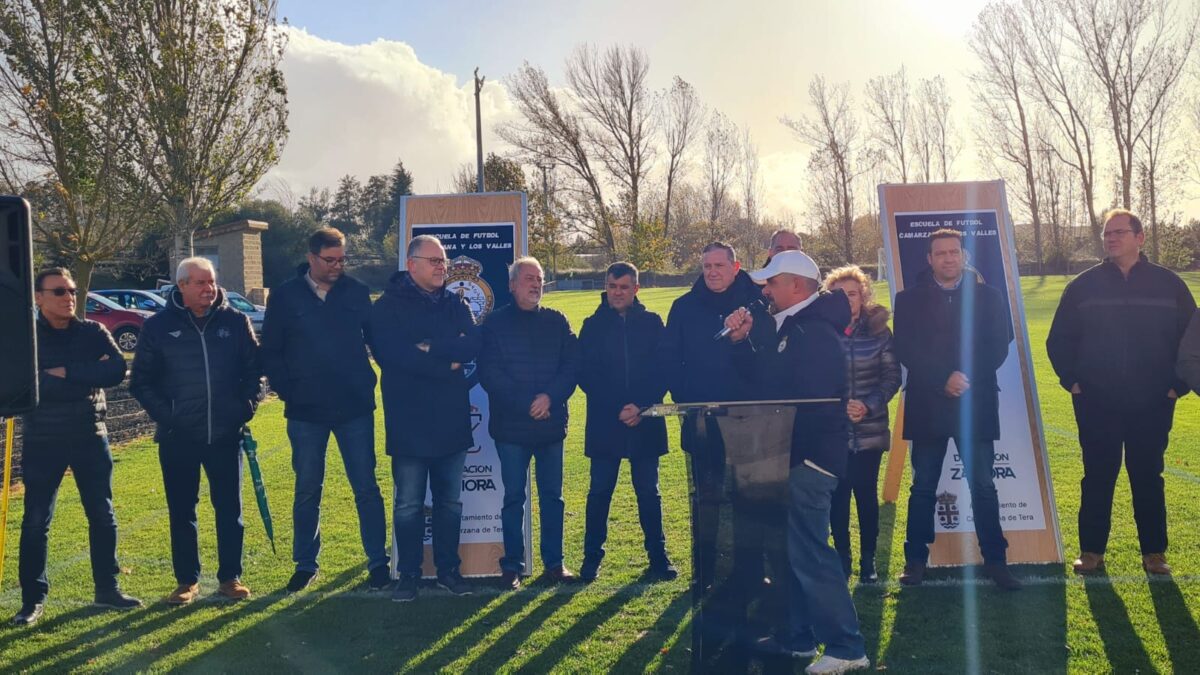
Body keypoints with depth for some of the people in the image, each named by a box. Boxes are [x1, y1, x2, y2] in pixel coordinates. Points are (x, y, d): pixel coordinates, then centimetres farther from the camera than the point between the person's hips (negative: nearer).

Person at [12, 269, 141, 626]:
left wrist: (65, 373, -20)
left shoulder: (93, 332, 1)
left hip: (90, 437, 2)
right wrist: (87, 376, -21)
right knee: (36, 521, 4)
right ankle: (33, 598, 15)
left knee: (102, 515, 8)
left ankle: (107, 588, 21)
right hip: (42, 441, -2)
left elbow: (117, 370, -15)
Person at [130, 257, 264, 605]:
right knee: (181, 511, 8)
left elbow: (254, 367, 7)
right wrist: (164, 415, -7)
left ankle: (230, 577, 20)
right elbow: (141, 380, 3)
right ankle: (187, 580, 21)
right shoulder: (159, 326, -1)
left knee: (230, 508, 7)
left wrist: (247, 405, -5)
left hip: (226, 434, 1)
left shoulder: (235, 321, 1)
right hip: (178, 438, 0)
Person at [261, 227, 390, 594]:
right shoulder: (285, 296, 0)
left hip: (355, 408, 0)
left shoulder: (357, 292, 1)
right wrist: (286, 390, -2)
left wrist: (368, 384, -2)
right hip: (305, 411, 0)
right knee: (307, 491, 11)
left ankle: (379, 562, 12)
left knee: (366, 488, 4)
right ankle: (305, 564, 23)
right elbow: (271, 351, 4)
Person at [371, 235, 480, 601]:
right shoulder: (389, 306, -3)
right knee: (408, 505, 5)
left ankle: (448, 569, 24)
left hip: (452, 421, 4)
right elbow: (390, 353, -19)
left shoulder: (456, 304, 10)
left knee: (450, 501, 12)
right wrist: (446, 366, -14)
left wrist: (431, 348, -18)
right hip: (409, 423, -4)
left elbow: (473, 346, -6)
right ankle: (408, 574, 17)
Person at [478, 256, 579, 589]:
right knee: (514, 496, 3)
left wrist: (551, 396, -15)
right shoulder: (496, 322, 0)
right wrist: (526, 404, -14)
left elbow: (571, 365, 2)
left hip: (551, 422, 3)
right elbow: (489, 373, -7)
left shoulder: (556, 321, 8)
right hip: (511, 426, -3)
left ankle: (554, 561, 17)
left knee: (552, 495, 8)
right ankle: (512, 565, 11)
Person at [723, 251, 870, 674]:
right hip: (795, 455, 11)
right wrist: (742, 341, 5)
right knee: (793, 548, 16)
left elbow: (812, 402, -25)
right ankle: (798, 637, 26)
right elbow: (763, 377, 18)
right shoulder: (789, 326, 15)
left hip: (810, 457, -11)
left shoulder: (815, 333, -17)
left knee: (808, 552, -8)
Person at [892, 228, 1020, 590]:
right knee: (923, 488, 6)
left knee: (983, 486, 2)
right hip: (927, 406, 0)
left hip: (975, 404, 0)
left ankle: (996, 560, 9)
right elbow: (906, 350, -3)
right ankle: (915, 560, 14)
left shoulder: (988, 297, 8)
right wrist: (943, 379, -14)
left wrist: (966, 378, -13)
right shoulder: (909, 299, 7)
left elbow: (998, 347, 1)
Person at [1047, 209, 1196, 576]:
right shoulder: (1083, 286, 2)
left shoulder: (1168, 284, 2)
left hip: (1152, 406, 0)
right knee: (1097, 479, 6)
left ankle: (1154, 553, 19)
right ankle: (1091, 551, 14)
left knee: (1148, 478, 8)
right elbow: (1059, 340, 7)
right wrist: (1071, 380, -1)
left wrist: (1178, 384, 0)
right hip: (1096, 405, 0)